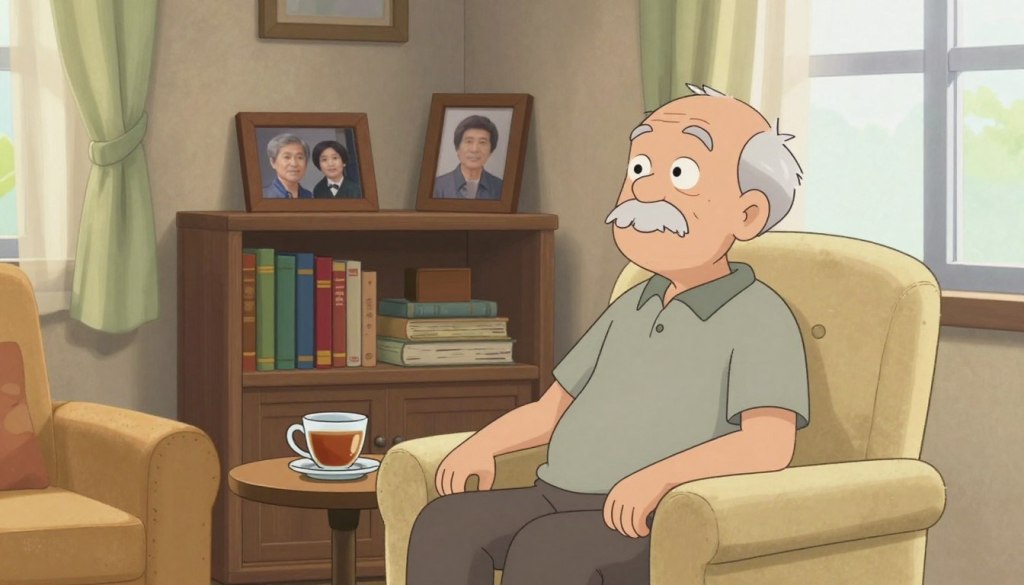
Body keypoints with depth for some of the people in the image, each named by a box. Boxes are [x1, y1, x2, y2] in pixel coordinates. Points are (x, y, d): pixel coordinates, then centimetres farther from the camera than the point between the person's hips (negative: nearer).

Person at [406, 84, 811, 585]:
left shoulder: (758, 316, -4)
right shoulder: (633, 307, 21)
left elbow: (769, 444, -18)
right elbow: (550, 409, 25)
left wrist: (658, 475, -32)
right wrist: (483, 444, 5)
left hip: (661, 526, -8)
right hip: (561, 502, 8)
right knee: (445, 523, -17)